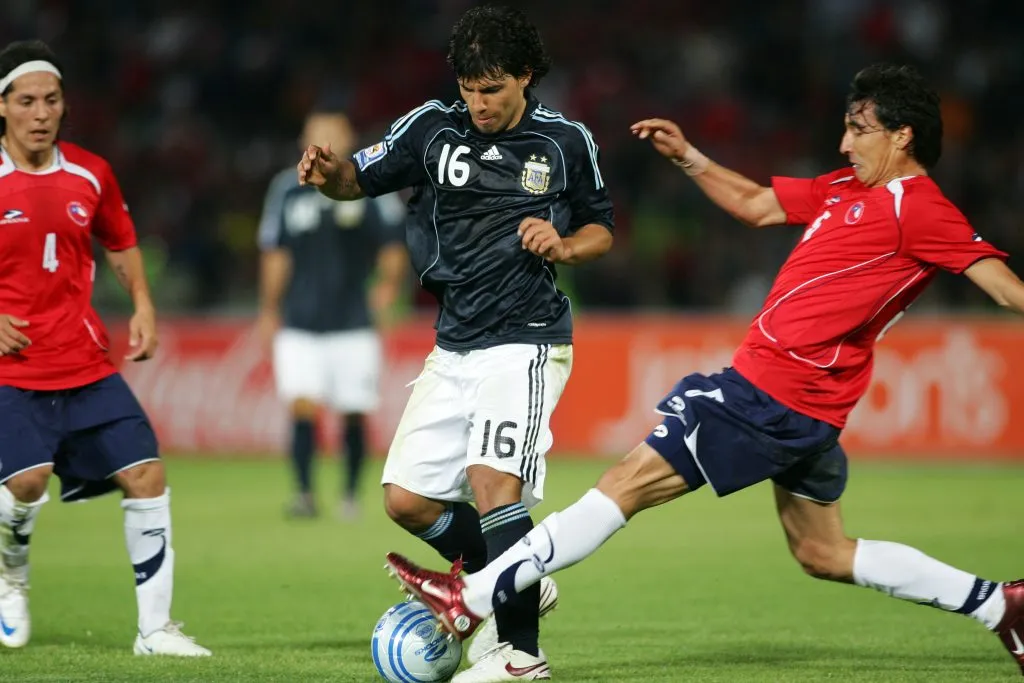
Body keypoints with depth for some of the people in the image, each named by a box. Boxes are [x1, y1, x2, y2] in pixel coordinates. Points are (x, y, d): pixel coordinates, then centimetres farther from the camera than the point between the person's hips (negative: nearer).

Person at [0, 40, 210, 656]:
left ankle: (155, 629, 2)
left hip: (88, 367, 4)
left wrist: (142, 306, 7)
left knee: (147, 474, -6)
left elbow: (122, 245, 22)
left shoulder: (91, 174, 6)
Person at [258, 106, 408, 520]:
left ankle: (350, 495, 20)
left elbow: (393, 245, 7)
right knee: (303, 405, -14)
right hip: (300, 323, 0)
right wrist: (269, 311, 10)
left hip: (353, 322, 0)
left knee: (354, 413, 2)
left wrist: (388, 287, -6)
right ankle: (304, 493, -7)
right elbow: (276, 254, 9)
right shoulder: (288, 189, 4)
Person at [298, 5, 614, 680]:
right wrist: (328, 171, -14)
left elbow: (602, 228, 11)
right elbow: (361, 177, 9)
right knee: (406, 499, 1)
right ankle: (519, 586, 21)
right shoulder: (433, 127, 3)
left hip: (527, 342, -5)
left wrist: (564, 246, -11)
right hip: (454, 349, 5)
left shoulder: (566, 142, -1)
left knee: (492, 481, -22)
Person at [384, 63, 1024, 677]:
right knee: (824, 553, 19)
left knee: (627, 484, -6)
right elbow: (755, 205, 26)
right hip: (811, 412, 10)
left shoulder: (919, 209, -13)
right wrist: (687, 157, 19)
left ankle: (471, 600, -2)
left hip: (768, 393, -10)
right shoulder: (848, 188, 15)